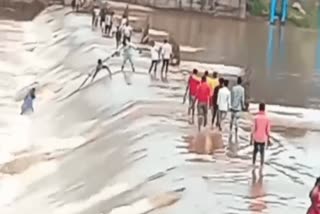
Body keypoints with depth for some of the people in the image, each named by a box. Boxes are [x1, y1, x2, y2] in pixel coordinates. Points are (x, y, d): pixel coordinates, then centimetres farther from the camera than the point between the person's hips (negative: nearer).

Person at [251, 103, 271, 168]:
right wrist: (268, 140, 2)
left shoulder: (256, 118, -13)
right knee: (262, 152, 9)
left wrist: (251, 139, -4)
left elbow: (253, 129, -12)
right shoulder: (267, 118, -9)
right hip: (263, 139, 1)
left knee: (255, 151, 16)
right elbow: (268, 130, -8)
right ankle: (261, 166, 7)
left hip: (256, 138, -1)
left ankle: (253, 163, 11)